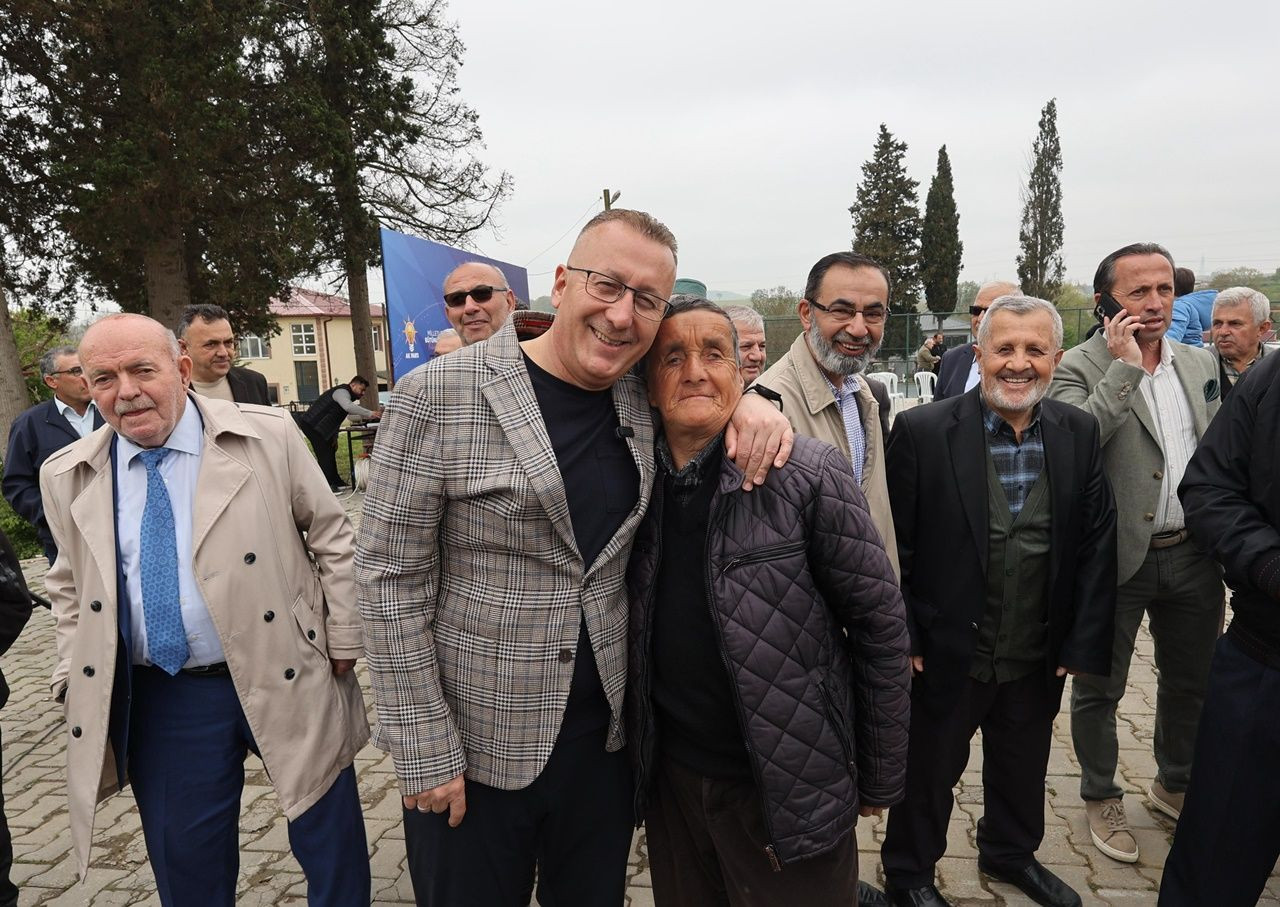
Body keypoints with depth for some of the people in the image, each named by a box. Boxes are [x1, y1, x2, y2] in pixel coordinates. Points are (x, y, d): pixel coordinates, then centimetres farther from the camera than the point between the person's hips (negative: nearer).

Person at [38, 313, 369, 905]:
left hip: (288, 682, -2)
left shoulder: (268, 436, -8)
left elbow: (332, 536, -2)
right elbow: (71, 588, 15)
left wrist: (344, 638, -2)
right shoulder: (67, 477, 3)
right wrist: (75, 677, 7)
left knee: (332, 851, 11)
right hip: (157, 703, 3)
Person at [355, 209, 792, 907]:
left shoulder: (646, 402, -1)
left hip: (607, 737, 5)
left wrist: (749, 403, -6)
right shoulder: (438, 398, -15)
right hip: (472, 749, -4)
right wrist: (425, 753, -12)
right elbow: (390, 577, -13)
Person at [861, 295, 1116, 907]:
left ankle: (1010, 853, 54)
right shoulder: (922, 431, -16)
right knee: (928, 772, 16)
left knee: (1024, 770, 26)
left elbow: (1096, 545, 1)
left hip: (1039, 659, 4)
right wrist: (903, 640, -12)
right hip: (947, 655, -4)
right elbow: (894, 546, -13)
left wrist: (1083, 642, -1)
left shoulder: (1079, 434, -2)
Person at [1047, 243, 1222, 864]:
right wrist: (1125, 366, -24)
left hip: (1194, 555, 6)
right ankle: (1101, 798, 31)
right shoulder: (1079, 367, -11)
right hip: (1117, 556, -6)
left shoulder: (1202, 363, 8)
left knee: (1191, 682, 21)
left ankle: (1175, 785, 44)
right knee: (1100, 688, 10)